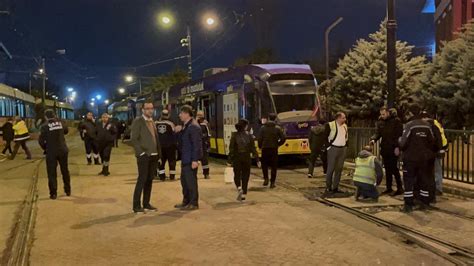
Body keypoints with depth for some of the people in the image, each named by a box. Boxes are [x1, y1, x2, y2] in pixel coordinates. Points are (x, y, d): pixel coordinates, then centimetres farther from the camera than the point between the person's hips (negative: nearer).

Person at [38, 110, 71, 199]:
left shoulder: (45, 126, -11)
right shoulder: (61, 123, 0)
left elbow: (41, 140, -10)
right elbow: (66, 131, 20)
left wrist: (45, 148, 6)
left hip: (51, 152, -3)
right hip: (63, 150, 4)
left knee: (52, 173, 4)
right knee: (65, 171, 16)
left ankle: (53, 193, 3)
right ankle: (68, 190, 25)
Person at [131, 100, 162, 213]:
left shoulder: (152, 121, 17)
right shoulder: (137, 121, -5)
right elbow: (134, 139, -11)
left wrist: (159, 152, 9)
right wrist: (141, 152, -16)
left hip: (154, 155, 7)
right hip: (144, 155, -7)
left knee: (149, 180, 10)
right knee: (142, 180, -6)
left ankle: (146, 203, 19)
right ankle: (137, 206, 1)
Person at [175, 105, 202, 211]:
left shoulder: (194, 126, -16)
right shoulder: (185, 126, 15)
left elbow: (196, 144, -21)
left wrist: (195, 160, -23)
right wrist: (178, 132, 7)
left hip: (191, 159, -10)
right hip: (185, 158, 10)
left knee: (191, 181, -3)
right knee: (184, 180, 16)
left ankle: (193, 203, 7)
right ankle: (186, 201, 27)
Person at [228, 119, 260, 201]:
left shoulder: (234, 135, -6)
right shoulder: (249, 135, -4)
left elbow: (231, 149, -7)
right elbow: (253, 148, -3)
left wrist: (229, 160, -2)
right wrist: (257, 159, 4)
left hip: (237, 158, -1)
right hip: (247, 158, 1)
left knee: (237, 175, 13)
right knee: (245, 176, 11)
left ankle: (239, 188, -12)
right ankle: (244, 194, 12)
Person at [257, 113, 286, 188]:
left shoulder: (263, 127, -1)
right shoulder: (277, 128, -2)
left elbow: (260, 139, -4)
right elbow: (283, 138, -5)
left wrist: (260, 146, 11)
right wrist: (278, 144, 10)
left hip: (265, 149, 0)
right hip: (274, 149, 0)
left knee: (264, 164, 18)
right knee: (273, 166, 7)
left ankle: (266, 178, 3)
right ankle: (272, 182, 7)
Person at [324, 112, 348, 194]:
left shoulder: (345, 126, 11)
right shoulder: (330, 125, -9)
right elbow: (325, 137, -7)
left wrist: (345, 145, 13)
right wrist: (328, 146, -10)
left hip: (342, 149, 6)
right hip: (333, 149, -6)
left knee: (339, 169, 7)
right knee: (331, 169, -3)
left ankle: (335, 187, 15)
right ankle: (328, 188, 5)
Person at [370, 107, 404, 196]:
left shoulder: (396, 121, -7)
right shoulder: (380, 122, 11)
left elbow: (399, 134, -11)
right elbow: (378, 133, 8)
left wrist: (397, 147, -17)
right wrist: (373, 139, -14)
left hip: (393, 149, -6)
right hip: (385, 149, 6)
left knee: (394, 168, -6)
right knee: (387, 169, 11)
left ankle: (400, 188, 2)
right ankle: (389, 188, 18)